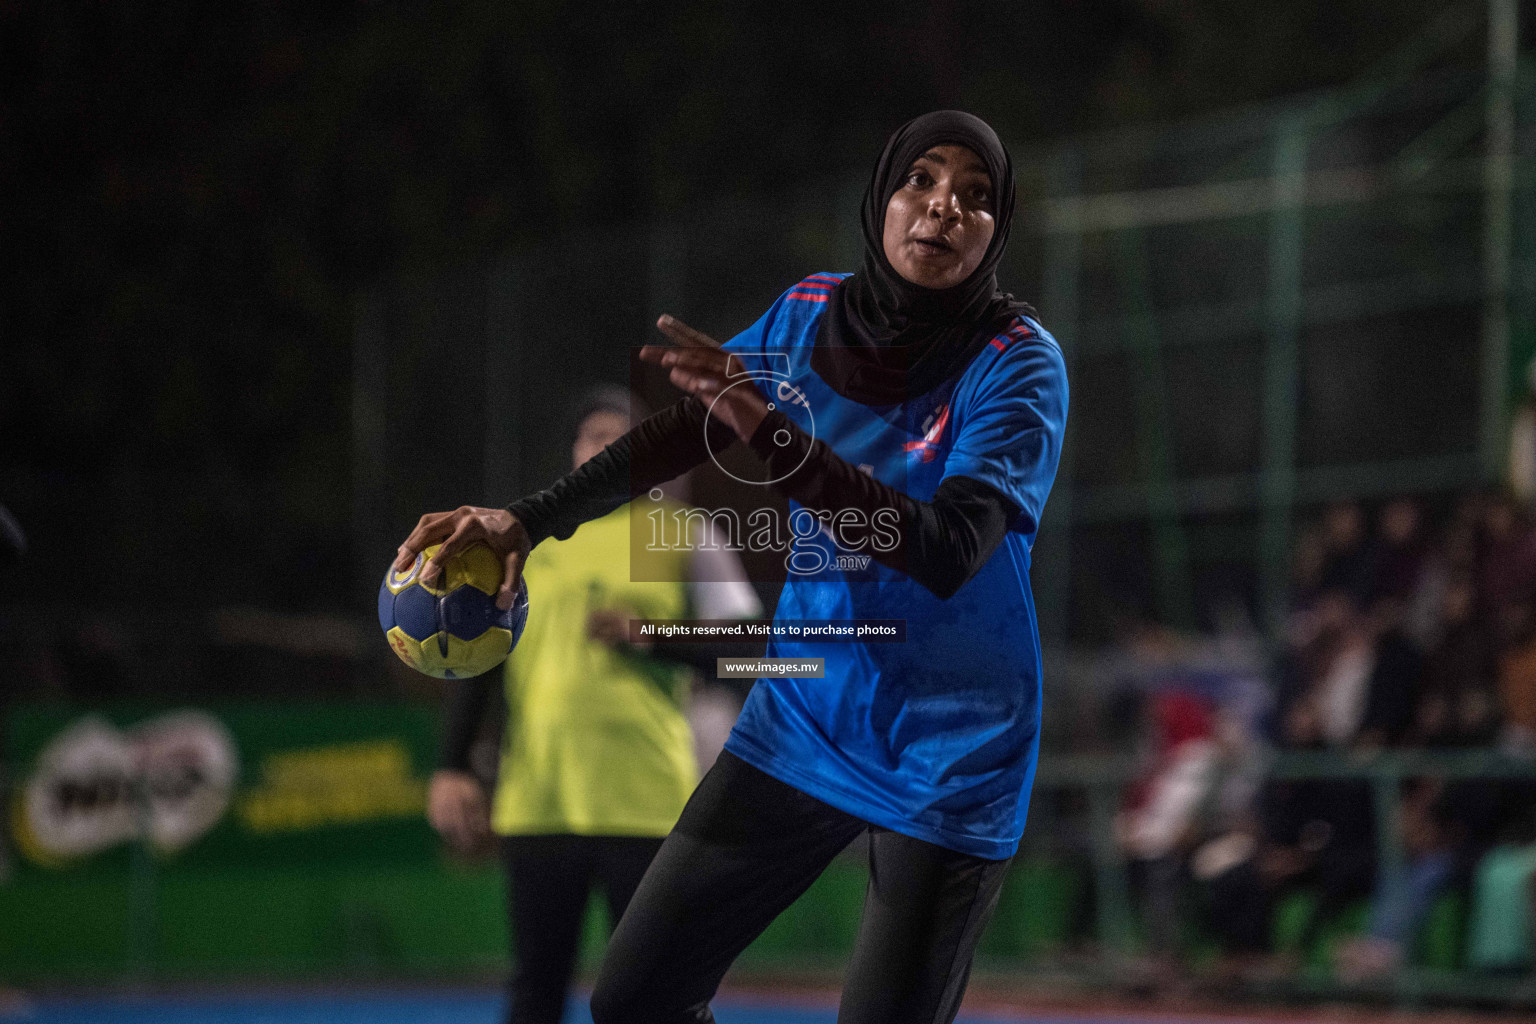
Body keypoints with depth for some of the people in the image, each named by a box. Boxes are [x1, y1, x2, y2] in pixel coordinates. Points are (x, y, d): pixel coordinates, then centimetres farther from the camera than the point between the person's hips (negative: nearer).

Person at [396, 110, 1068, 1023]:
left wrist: (770, 429, -40)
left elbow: (945, 553, -31)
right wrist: (529, 520, -2)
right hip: (805, 718, 5)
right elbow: (678, 435, 11)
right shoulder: (808, 317, -1)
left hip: (948, 766, -5)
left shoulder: (1019, 364, -17)